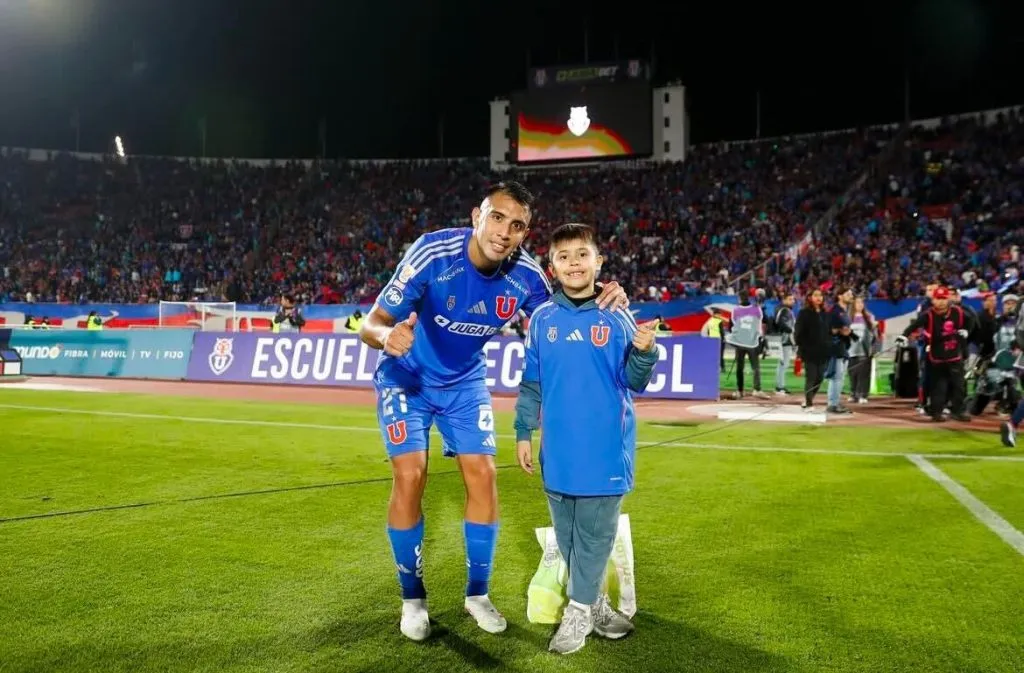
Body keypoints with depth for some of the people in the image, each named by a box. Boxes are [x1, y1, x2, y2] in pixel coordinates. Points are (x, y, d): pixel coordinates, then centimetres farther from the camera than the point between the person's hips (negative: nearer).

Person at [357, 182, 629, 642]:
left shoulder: (525, 275, -19)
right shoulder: (433, 253, -30)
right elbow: (372, 322, -28)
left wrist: (603, 303, -26)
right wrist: (387, 336, -53)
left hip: (465, 383, 3)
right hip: (406, 377, -3)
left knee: (482, 475, -2)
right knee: (409, 477, -11)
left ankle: (477, 594, 16)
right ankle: (413, 599, 9)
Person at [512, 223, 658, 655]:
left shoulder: (616, 318, -2)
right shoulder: (542, 319, 4)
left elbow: (634, 382, -2)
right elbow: (531, 382, 10)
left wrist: (644, 353, -20)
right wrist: (523, 432, 7)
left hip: (606, 449, -2)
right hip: (559, 449, 3)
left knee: (595, 532, 4)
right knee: (567, 533, 11)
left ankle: (580, 609, 18)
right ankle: (594, 603, 28)